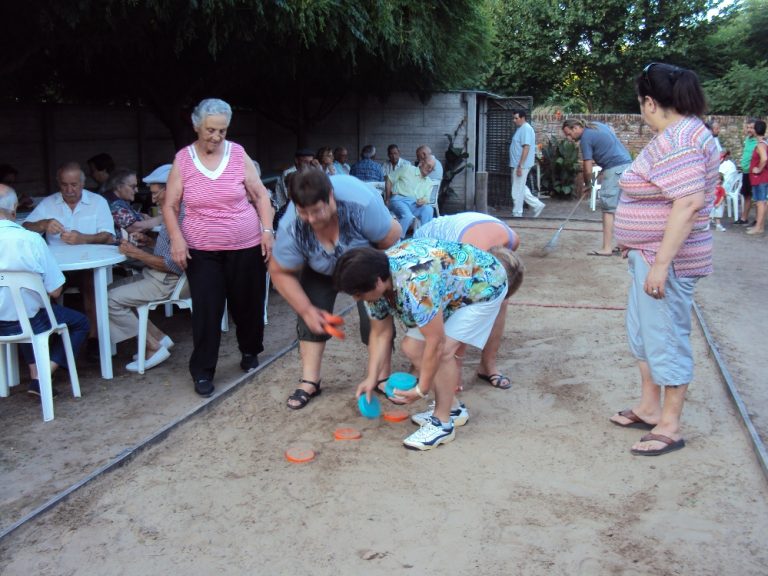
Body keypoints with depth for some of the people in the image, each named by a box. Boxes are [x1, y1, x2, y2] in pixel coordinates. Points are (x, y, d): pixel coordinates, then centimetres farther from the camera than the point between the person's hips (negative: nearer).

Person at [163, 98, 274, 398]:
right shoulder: (183, 159, -1)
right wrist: (176, 237, -13)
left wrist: (267, 230, -5)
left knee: (248, 304, 11)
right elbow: (170, 206, 2)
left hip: (246, 247, 1)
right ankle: (202, 372, 11)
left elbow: (261, 195, 6)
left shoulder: (238, 154, 0)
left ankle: (250, 351, 37)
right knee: (206, 310, -3)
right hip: (201, 250, -1)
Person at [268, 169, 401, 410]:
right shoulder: (291, 228, -35)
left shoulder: (360, 203, -43)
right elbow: (280, 273, -21)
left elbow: (392, 237, -28)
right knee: (310, 316, -10)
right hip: (321, 269, 2)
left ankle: (383, 376, 4)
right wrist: (307, 310, -24)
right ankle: (309, 381, -1)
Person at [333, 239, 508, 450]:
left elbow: (435, 343, -32)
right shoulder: (374, 282, -14)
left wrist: (421, 389, -21)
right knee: (411, 347, 0)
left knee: (444, 350, -22)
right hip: (451, 288, 8)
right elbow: (380, 334, -1)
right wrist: (372, 377, -6)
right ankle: (450, 408, 16)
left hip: (483, 284, -8)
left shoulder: (415, 285, -41)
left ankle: (442, 423, -6)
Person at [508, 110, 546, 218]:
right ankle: (537, 205, 20)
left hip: (521, 165, -10)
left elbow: (526, 148, -22)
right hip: (517, 164, 10)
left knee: (517, 190, -3)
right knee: (521, 189, 16)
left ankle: (517, 214, 6)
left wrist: (520, 166, -25)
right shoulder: (521, 128, 16)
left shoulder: (526, 129, -16)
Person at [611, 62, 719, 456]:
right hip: (650, 254, 11)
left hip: (666, 258, -11)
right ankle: (649, 408, 33)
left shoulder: (678, 139, -20)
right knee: (643, 332, 19)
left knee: (666, 339, -1)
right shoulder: (679, 132, 12)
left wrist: (660, 264, -28)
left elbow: (689, 204, -29)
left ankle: (670, 428, 13)